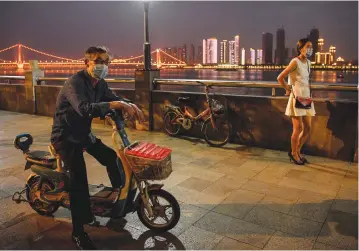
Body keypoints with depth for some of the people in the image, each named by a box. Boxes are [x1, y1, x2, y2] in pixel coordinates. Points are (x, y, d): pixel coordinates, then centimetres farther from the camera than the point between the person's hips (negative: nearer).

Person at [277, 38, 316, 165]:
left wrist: (308, 94, 13)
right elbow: (280, 78, -14)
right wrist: (288, 90, -2)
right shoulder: (295, 61, -12)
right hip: (297, 98, -7)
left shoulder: (308, 62, 12)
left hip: (306, 97, 8)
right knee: (298, 128, -3)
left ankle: (298, 151, 25)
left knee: (307, 128, 9)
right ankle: (293, 153, 15)